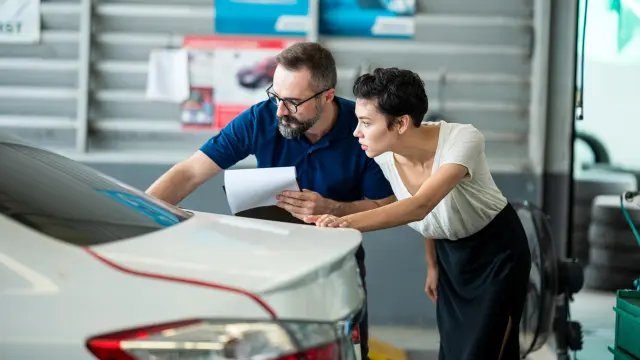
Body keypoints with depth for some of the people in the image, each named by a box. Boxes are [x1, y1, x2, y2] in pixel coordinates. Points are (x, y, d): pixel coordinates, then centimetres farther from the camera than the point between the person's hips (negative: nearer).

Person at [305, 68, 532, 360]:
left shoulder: (463, 140, -33)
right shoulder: (385, 157, -16)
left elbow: (421, 206, -46)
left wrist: (348, 222, -57)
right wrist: (432, 264, 12)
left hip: (498, 249, -5)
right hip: (450, 253, 5)